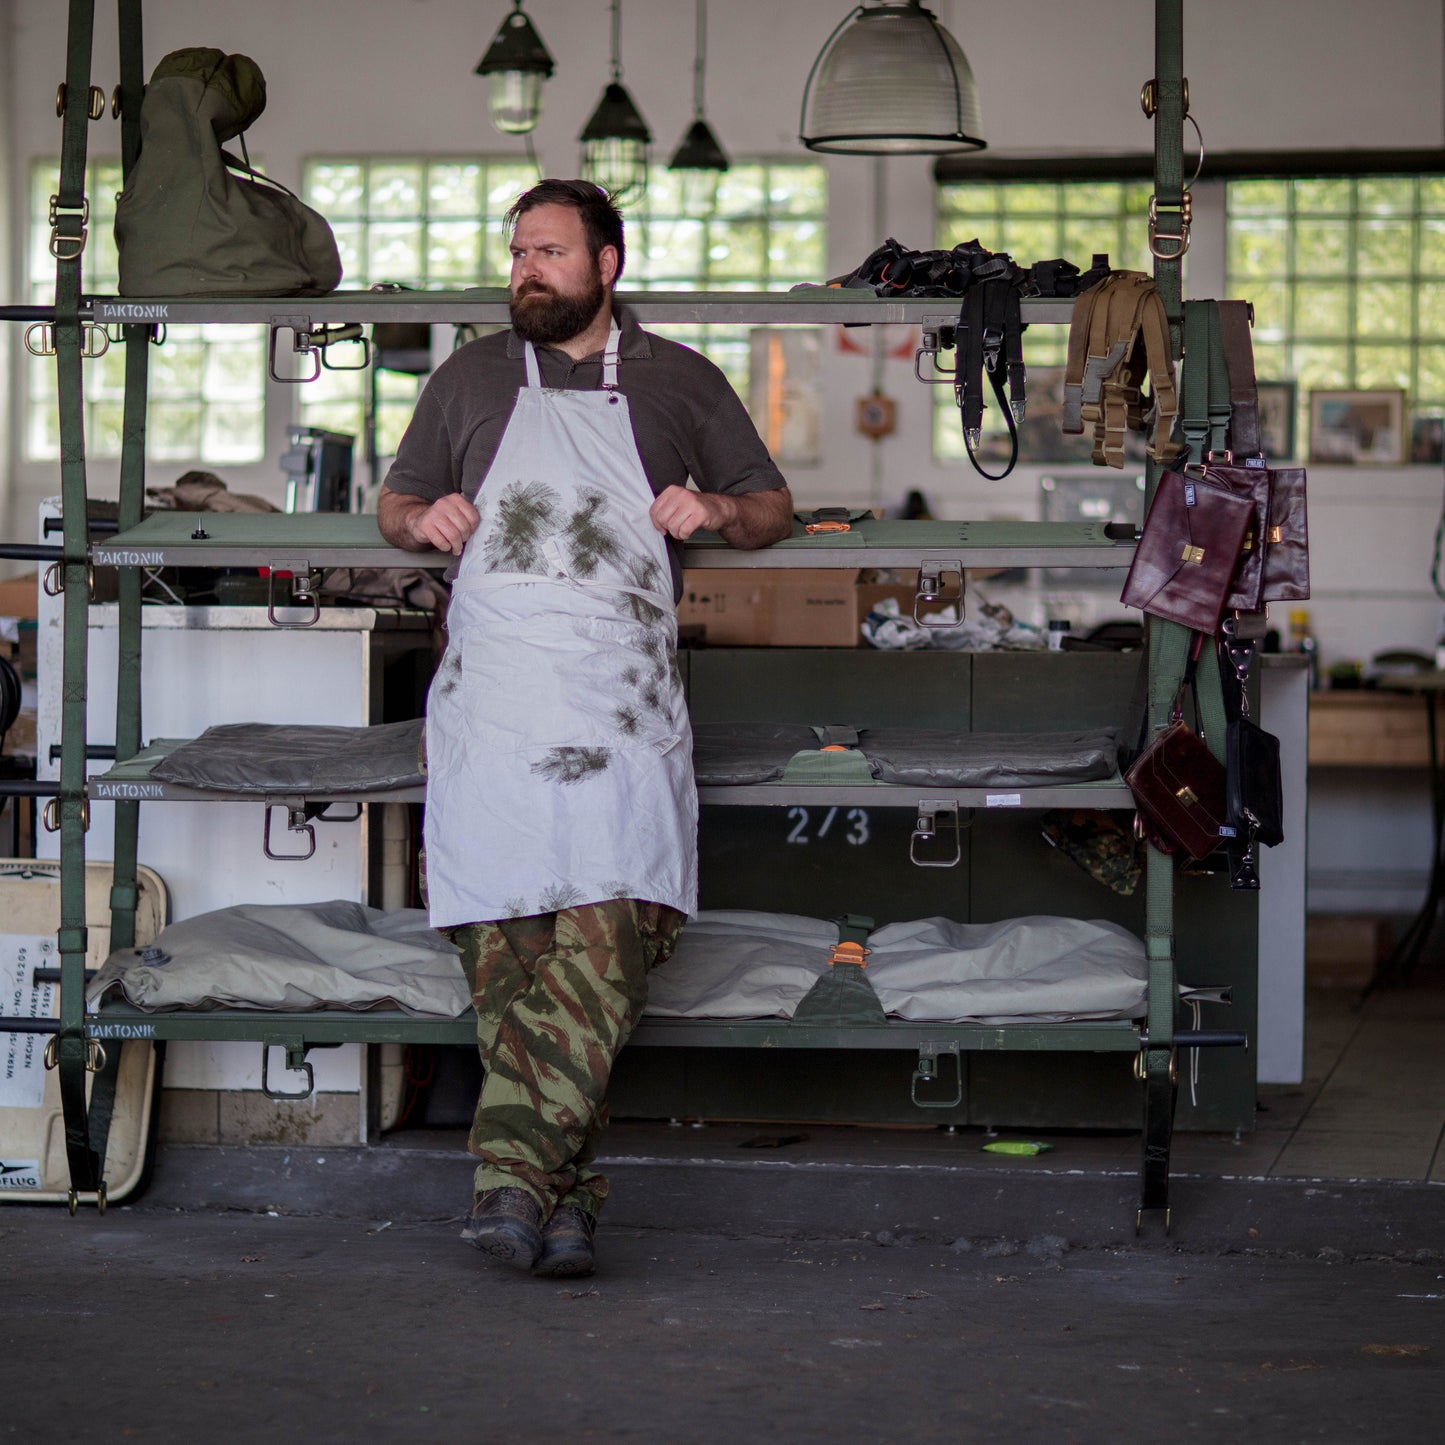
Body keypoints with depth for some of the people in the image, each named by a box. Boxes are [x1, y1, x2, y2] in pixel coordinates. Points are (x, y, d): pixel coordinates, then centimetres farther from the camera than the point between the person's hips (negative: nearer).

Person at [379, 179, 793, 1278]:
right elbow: (394, 503, 27)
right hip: (491, 699, 1)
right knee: (502, 944, -8)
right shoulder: (470, 380, 20)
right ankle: (565, 1196, -4)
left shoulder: (678, 382, 16)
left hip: (623, 702, -1)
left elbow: (776, 508, 22)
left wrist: (718, 508, 0)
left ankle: (514, 1169, -23)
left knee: (611, 934, -19)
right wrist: (423, 518, 3)